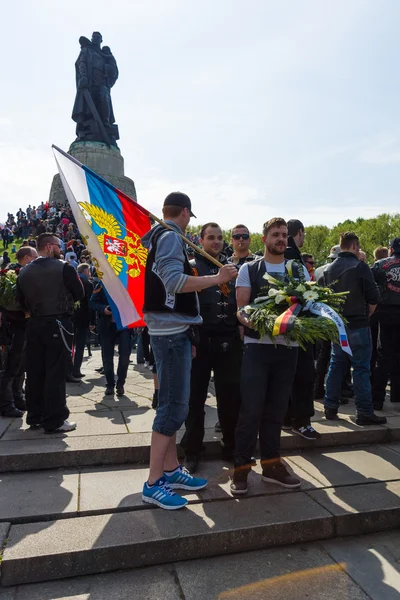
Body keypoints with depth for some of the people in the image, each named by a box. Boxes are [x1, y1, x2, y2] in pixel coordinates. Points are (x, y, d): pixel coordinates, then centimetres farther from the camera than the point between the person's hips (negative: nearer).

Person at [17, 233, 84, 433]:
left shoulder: (24, 272, 6)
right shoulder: (64, 268, -10)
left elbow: (22, 301, 10)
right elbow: (79, 294, -4)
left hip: (34, 325, 6)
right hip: (58, 324, -6)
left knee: (34, 372, 12)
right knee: (55, 373, -2)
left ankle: (35, 416, 22)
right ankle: (55, 421, 2)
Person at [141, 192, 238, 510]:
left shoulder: (157, 236, 18)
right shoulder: (171, 236, -11)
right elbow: (175, 282, -25)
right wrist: (217, 278, -19)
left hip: (172, 329, 10)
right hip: (172, 330, -10)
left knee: (173, 402, 14)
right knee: (174, 406, -6)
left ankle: (171, 470, 25)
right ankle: (153, 483, 3)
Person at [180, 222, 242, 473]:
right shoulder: (191, 267, 3)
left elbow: (240, 301, 17)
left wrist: (241, 327, 4)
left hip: (228, 340, 3)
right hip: (199, 340, -3)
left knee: (231, 395, 8)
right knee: (196, 397, 6)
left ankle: (232, 447, 24)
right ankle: (193, 450, 19)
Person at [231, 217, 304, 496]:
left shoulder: (299, 270, 12)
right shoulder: (249, 269, 3)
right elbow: (241, 307, -2)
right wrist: (248, 320, -24)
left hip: (289, 346, 3)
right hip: (257, 346, -3)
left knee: (277, 408, 12)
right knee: (251, 408, -4)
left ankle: (271, 463, 25)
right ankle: (242, 467, 9)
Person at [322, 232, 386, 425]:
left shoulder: (328, 269, 6)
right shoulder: (360, 267, -11)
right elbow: (373, 298, -12)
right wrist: (366, 315, 4)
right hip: (357, 326, -6)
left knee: (336, 365, 13)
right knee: (361, 368, 0)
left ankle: (330, 407, 18)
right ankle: (365, 413, 6)